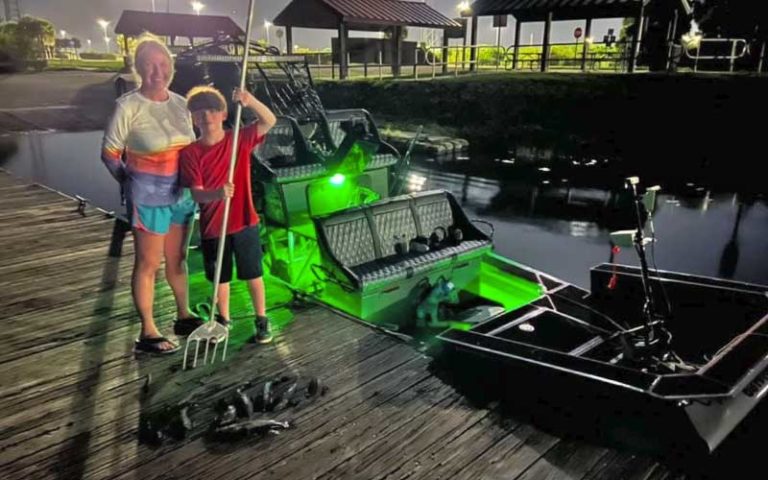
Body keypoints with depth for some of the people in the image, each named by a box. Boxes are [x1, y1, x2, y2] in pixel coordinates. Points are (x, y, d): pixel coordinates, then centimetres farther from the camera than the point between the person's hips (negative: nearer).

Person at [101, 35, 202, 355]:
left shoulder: (180, 103, 3)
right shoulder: (128, 106, -14)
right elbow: (109, 153, -6)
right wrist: (131, 183, -1)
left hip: (182, 194, 6)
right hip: (148, 197, -5)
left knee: (177, 258, 18)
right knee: (148, 263, 4)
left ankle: (184, 316, 34)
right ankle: (148, 333, 16)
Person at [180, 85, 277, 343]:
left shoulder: (240, 139, -5)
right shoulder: (191, 153, -7)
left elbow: (270, 121, -16)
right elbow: (196, 193, -14)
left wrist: (250, 101, -33)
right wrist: (217, 193, -36)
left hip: (244, 222, 0)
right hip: (212, 227, 1)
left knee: (253, 274, 11)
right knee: (220, 277, 16)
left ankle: (262, 320, 28)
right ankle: (223, 319, 37)